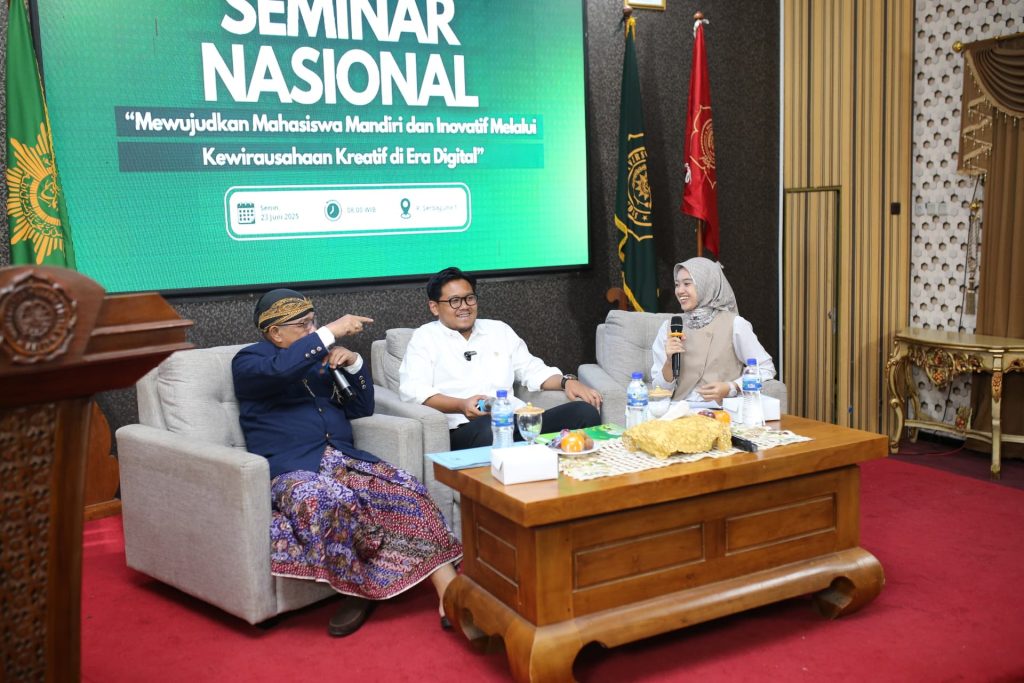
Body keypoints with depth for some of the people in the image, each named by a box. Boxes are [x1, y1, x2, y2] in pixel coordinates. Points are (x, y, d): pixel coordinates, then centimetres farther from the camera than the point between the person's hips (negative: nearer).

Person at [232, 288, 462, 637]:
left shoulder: (321, 357, 22)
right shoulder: (249, 360, 5)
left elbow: (361, 409, 18)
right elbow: (281, 369, -20)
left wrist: (354, 363, 3)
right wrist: (331, 332, -18)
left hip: (343, 458, 5)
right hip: (290, 468, -5)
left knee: (408, 491, -23)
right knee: (323, 500, -39)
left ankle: (451, 594, -28)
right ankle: (359, 589, -19)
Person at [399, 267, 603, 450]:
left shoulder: (499, 330, 27)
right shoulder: (425, 338, 12)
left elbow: (534, 370, 31)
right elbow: (412, 390, -2)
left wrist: (567, 381, 8)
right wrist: (462, 405, -19)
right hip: (466, 428, -5)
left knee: (585, 411, -20)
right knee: (489, 427, -43)